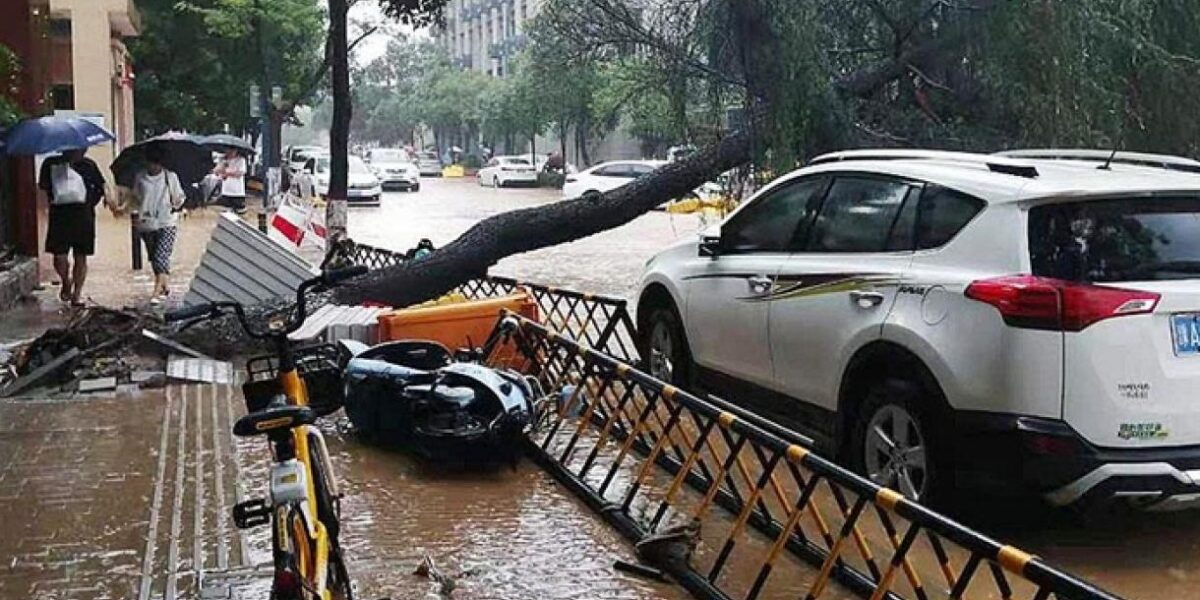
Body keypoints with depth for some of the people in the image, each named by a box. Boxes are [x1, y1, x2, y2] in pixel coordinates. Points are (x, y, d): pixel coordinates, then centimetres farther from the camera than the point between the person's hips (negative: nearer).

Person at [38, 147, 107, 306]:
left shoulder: (88, 165, 5)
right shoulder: (51, 164, 4)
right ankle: (66, 282, 26)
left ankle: (77, 293, 14)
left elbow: (102, 186, 11)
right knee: (60, 256, -4)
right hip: (59, 214, 0)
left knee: (80, 256, 4)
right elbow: (43, 185, 10)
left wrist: (92, 202, 1)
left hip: (83, 214, 0)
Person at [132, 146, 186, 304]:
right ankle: (164, 288, 27)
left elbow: (179, 196, 7)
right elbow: (136, 197, 18)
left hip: (166, 224, -4)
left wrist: (177, 204, -14)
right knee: (154, 259, 12)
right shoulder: (140, 178, 6)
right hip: (146, 224, 4)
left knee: (161, 257, -16)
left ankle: (157, 292, -21)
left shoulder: (170, 177, -1)